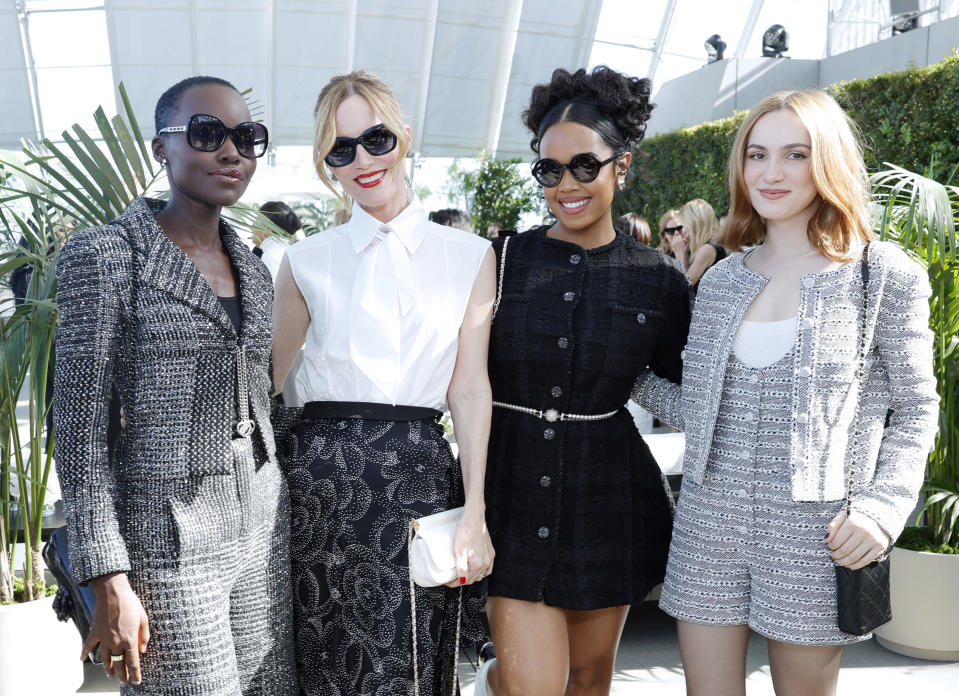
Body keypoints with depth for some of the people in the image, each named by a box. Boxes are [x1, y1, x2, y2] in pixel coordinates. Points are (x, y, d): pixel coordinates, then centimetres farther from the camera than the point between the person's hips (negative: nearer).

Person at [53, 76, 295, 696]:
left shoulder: (252, 270, 12)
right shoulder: (105, 255, -7)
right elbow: (80, 424, -10)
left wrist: (280, 520, 15)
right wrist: (109, 583, -14)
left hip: (265, 530, 6)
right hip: (168, 543, -6)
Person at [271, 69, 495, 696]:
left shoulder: (469, 256, 7)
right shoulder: (308, 261, 8)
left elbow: (470, 388, 2)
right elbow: (264, 379, 14)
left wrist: (475, 514, -5)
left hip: (421, 480, 0)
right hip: (323, 476, 1)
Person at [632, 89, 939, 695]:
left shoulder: (884, 275, -2)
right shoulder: (722, 280, 9)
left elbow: (915, 411, 1)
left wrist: (882, 507, -11)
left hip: (815, 534, -3)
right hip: (711, 525, 3)